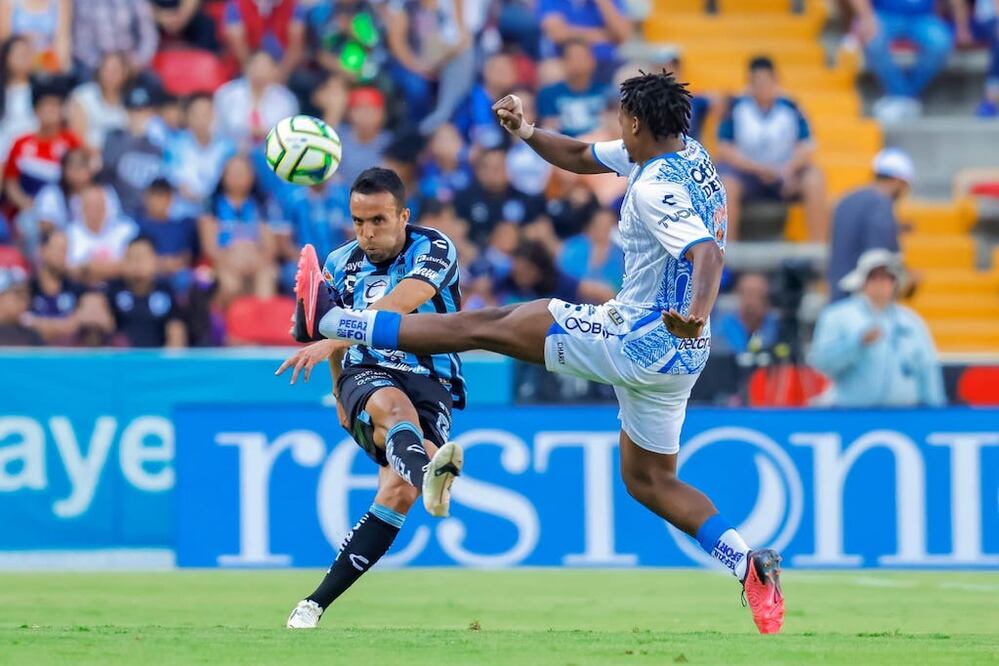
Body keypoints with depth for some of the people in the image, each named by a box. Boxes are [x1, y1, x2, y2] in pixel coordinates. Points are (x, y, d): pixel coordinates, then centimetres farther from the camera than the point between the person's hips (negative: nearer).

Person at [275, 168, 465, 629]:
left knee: (399, 491, -27)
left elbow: (396, 306, -26)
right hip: (367, 377, 1)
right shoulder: (340, 264, 8)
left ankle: (316, 603, -16)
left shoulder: (433, 249, -7)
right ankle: (427, 474, -80)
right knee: (391, 404, -39)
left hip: (431, 386, -1)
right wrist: (340, 395, 32)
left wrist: (330, 341, -38)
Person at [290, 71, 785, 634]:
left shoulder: (658, 189, -21)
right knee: (648, 480, 16)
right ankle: (750, 565, 0)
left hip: (639, 339, -9)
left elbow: (709, 254, -37)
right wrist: (528, 132, 3)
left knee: (489, 326, -3)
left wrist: (694, 316, -55)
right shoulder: (687, 153, 8)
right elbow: (579, 157, 19)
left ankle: (330, 320, 0)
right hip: (677, 356, 9)